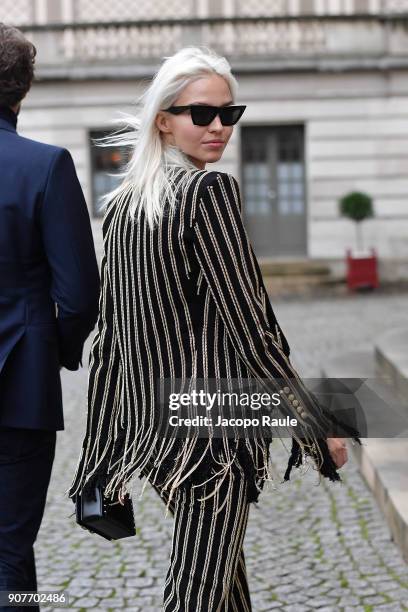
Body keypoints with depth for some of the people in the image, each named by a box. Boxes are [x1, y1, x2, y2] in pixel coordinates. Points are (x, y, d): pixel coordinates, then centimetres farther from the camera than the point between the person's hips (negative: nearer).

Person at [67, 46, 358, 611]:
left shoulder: (121, 205, 8)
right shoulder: (210, 191, -14)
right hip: (214, 419, -8)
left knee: (221, 565, 23)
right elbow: (251, 327, -16)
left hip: (156, 418, 8)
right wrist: (320, 431, -9)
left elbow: (108, 338, 9)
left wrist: (98, 459, 14)